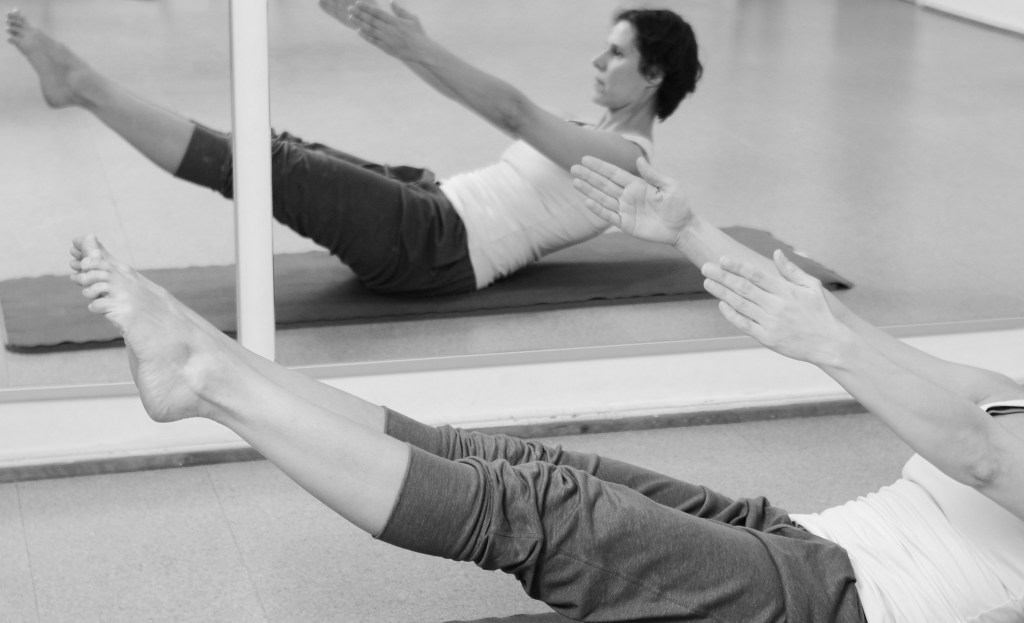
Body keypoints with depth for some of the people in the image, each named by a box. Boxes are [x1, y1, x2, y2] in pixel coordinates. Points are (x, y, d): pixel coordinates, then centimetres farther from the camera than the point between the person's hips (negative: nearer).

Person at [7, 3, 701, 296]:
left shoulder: (626, 158, -7)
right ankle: (86, 88, -5)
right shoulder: (593, 134, 21)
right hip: (435, 202, 9)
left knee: (267, 167, -16)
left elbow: (513, 112, -19)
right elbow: (511, 112, 18)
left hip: (438, 247, -9)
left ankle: (86, 87, -14)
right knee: (286, 151, -3)